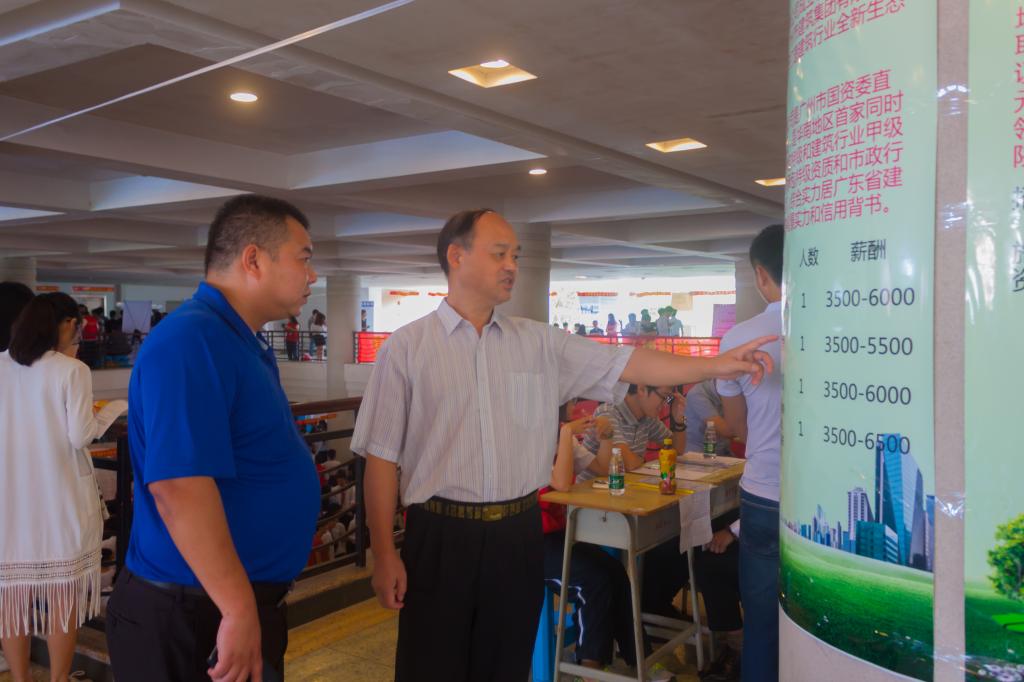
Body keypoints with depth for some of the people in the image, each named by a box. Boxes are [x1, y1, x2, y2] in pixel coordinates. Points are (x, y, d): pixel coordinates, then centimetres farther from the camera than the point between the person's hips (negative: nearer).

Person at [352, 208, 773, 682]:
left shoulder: (539, 342, 5)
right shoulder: (406, 347, -3)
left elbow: (625, 363, 0)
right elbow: (382, 456, -4)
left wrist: (717, 365, -9)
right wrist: (384, 554, -7)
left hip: (519, 535, 3)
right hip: (440, 538, -3)